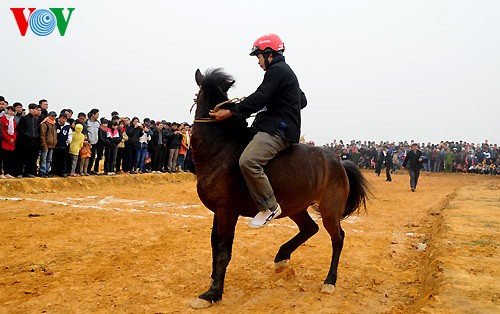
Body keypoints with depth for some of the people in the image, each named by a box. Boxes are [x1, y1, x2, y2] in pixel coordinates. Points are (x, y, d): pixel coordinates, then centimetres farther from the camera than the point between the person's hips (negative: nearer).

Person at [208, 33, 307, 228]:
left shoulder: (277, 70, -8)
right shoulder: (285, 71, 25)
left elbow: (259, 99, -20)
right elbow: (303, 100, 33)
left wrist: (230, 112, -20)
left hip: (277, 130, -12)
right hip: (278, 127, 12)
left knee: (248, 161, -30)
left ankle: (269, 207, -23)